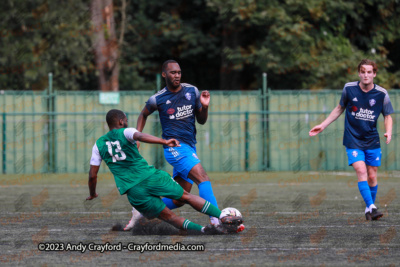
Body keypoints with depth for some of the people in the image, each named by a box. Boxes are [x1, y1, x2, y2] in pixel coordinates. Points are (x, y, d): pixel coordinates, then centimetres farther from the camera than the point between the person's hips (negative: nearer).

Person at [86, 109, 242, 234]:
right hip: (149, 176, -2)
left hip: (132, 191, 2)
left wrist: (92, 195, 29)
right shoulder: (125, 132, 5)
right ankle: (224, 218, 7)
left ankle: (202, 229, -15)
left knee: (169, 217, 5)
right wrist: (164, 142, -33)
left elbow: (92, 175, 12)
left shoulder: (99, 145, 14)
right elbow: (140, 136, -20)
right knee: (187, 196, 12)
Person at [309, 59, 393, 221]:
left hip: (372, 141, 1)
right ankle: (371, 207, -25)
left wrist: (388, 132, -12)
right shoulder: (349, 89, -5)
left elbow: (387, 116, 7)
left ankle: (370, 209, 20)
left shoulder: (381, 94, -6)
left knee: (372, 176, 3)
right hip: (353, 140, -1)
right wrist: (323, 125, 12)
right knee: (361, 171, -19)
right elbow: (340, 108, 12)